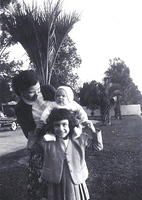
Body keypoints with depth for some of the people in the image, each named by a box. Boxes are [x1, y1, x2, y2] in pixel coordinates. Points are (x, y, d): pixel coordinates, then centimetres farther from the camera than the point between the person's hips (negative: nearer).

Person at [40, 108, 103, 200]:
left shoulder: (80, 138, -10)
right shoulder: (48, 141, -13)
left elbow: (99, 147, 0)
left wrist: (93, 131, -10)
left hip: (76, 182, 1)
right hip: (55, 184, 0)